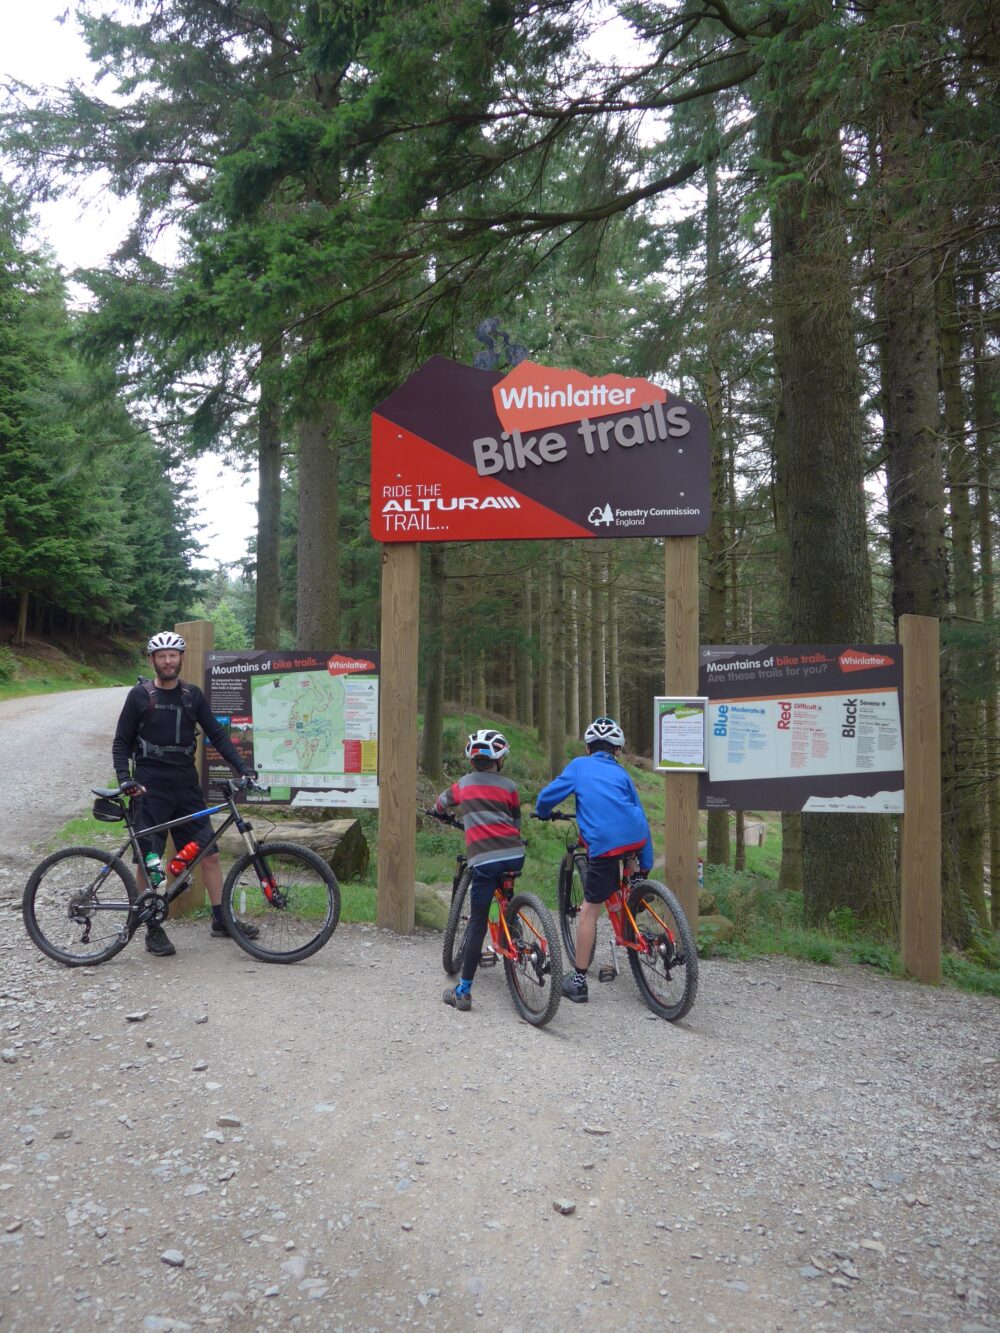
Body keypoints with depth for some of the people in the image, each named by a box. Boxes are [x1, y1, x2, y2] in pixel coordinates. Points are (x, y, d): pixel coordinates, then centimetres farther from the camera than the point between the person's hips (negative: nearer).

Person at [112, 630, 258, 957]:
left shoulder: (192, 695, 7)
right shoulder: (140, 695, -1)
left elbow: (217, 734, 7)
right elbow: (121, 743, 1)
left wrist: (242, 767, -4)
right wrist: (125, 779, -14)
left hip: (187, 786, 3)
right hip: (150, 789, -3)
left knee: (210, 853, 1)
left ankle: (221, 920, 12)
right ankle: (153, 930, 13)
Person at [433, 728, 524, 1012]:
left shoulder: (463, 784, 16)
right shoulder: (509, 786, 13)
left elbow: (438, 807, 33)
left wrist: (450, 816, 55)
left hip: (484, 859, -1)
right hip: (515, 856, 1)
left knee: (477, 922, 2)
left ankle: (463, 991, 3)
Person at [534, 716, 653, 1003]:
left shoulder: (578, 766, 15)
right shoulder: (622, 773, 23)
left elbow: (546, 797, 12)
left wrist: (542, 813, 36)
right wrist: (646, 865, 26)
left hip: (603, 845, -3)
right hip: (636, 839, 3)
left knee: (589, 910, 6)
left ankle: (578, 981, 11)